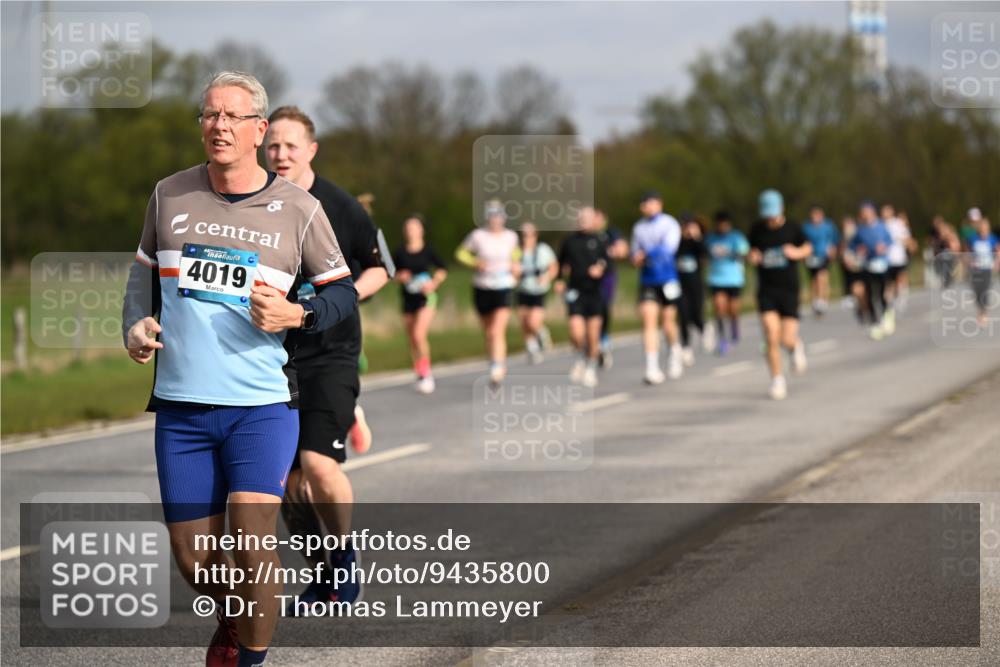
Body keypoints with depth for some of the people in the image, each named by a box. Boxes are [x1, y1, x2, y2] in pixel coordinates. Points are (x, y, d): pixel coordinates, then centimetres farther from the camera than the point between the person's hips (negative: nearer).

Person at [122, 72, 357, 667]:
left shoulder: (298, 209, -1)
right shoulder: (170, 195, 7)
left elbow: (343, 290, 7)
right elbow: (145, 272, 22)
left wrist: (297, 314, -12)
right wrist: (136, 325, 4)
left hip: (262, 402, -3)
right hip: (181, 404, 3)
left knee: (251, 543, -17)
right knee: (194, 560, 6)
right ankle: (232, 617, 39)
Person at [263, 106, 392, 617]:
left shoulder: (340, 207, -4)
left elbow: (379, 269, 6)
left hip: (331, 350, -3)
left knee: (318, 462, -18)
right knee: (287, 479, 3)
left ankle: (345, 556, 5)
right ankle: (322, 576, 19)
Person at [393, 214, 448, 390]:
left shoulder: (428, 250, -4)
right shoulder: (400, 252, 2)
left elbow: (442, 269, 6)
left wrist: (434, 282, -10)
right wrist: (400, 276, -10)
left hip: (426, 297, -4)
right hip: (408, 298, 4)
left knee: (419, 335, -19)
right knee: (412, 340, 10)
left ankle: (426, 372, -7)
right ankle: (420, 374, 25)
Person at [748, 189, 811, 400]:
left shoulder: (792, 228, -3)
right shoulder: (757, 230, 1)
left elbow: (808, 248, 13)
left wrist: (797, 253, -9)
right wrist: (753, 257, -6)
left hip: (789, 290, -1)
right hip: (766, 290, 1)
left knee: (787, 340, -4)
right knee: (772, 337, -14)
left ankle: (796, 346, 34)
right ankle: (777, 380, 0)